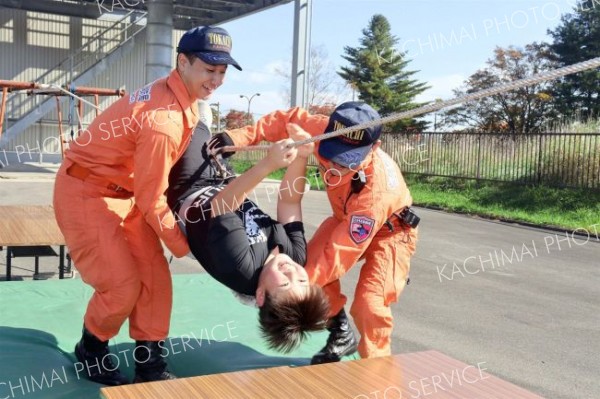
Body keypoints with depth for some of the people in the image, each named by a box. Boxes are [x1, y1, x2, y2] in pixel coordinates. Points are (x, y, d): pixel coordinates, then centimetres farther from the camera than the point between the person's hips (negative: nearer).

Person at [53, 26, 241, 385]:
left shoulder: (180, 97, -1)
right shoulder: (164, 120, -31)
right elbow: (152, 200, -23)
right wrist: (181, 245, -11)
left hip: (124, 192, 9)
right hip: (86, 194, -9)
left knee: (154, 274, 5)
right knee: (122, 285, -9)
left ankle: (149, 363, 16)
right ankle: (91, 352, 20)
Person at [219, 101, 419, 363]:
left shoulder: (375, 188, -45)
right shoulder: (324, 130, -32)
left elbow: (340, 253, -42)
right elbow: (289, 120, -13)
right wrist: (238, 137, -24)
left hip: (389, 230, -6)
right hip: (346, 219, 6)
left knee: (369, 303, -23)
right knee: (309, 261, -10)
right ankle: (340, 335, 13)